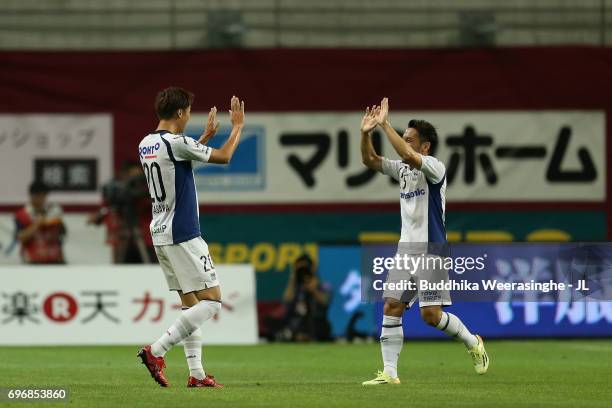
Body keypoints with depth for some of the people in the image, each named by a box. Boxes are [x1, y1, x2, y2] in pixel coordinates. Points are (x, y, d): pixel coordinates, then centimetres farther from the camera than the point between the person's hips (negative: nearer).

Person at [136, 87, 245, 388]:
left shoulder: (146, 145, 10)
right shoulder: (176, 143, -16)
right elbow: (223, 157, -4)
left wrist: (207, 135, 37)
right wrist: (237, 127, 11)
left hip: (160, 234, 9)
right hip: (183, 236, -9)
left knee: (190, 302, 12)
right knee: (211, 300, -6)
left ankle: (196, 373, 7)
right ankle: (156, 351, -13)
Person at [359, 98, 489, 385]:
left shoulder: (434, 168, -11)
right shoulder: (402, 169, 12)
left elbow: (407, 155, -28)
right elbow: (370, 160, 6)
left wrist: (385, 124, -25)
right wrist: (366, 133, -10)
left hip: (431, 249, -7)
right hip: (406, 249, 7)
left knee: (430, 314, -10)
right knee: (391, 307, -3)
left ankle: (473, 343, 16)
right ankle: (389, 373, -3)